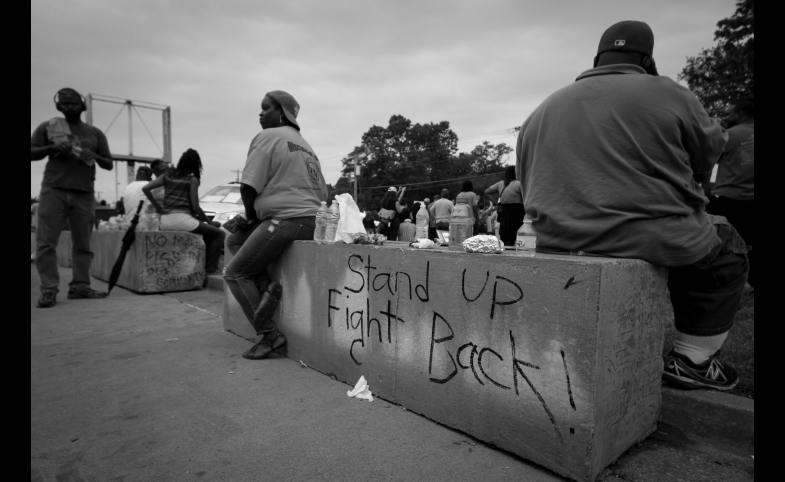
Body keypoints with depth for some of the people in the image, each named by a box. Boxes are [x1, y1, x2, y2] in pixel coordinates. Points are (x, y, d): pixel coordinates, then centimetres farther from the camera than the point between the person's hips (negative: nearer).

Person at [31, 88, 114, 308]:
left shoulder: (95, 133, 16)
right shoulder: (47, 127, 14)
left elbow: (109, 165, 15)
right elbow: (32, 153, 10)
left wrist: (94, 156, -6)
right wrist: (52, 148, -7)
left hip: (84, 194, 1)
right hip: (53, 190, -1)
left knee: (83, 244, 0)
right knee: (46, 242, -7)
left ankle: (79, 286, 6)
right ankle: (48, 289, -4)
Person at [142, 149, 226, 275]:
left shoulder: (168, 175, 14)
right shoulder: (192, 179, -1)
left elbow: (145, 188, 8)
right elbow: (195, 208, -6)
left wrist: (157, 207, 13)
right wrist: (209, 221, 6)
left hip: (165, 222, 7)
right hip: (181, 219, -7)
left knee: (207, 232, 29)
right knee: (220, 234, 4)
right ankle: (209, 270, -3)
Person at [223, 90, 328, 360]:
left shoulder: (267, 137, -1)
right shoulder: (305, 145, 23)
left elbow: (249, 186, -9)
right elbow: (322, 193, 22)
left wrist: (251, 216, 10)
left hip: (284, 220, -9)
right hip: (311, 221, 9)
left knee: (235, 273, 5)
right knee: (234, 241, 21)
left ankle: (270, 335, 0)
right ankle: (266, 286, 1)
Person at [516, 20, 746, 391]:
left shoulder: (543, 110, 11)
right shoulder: (667, 94, -2)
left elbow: (528, 186, 14)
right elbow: (709, 153, 10)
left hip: (558, 244, 6)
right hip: (655, 240, -5)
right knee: (727, 250, 23)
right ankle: (691, 361, 22)